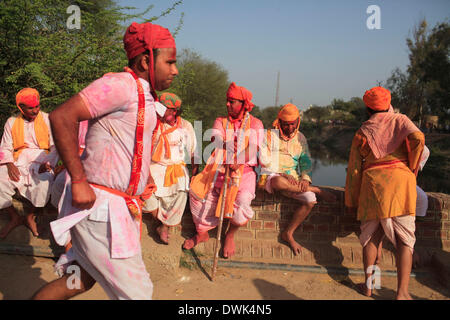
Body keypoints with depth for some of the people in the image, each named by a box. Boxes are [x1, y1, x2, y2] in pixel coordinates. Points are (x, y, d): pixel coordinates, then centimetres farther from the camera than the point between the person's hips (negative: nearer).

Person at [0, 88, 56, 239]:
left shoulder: (47, 120, 7)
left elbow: (55, 147, 2)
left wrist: (47, 164, -15)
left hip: (40, 162, -2)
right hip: (18, 163, 3)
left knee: (45, 181, -34)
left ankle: (31, 216, -8)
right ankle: (14, 217, -1)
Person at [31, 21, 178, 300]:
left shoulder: (146, 96, 15)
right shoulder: (121, 84, -15)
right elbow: (62, 117, -23)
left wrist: (144, 175, 15)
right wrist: (78, 180, -22)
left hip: (119, 206, 9)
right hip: (100, 205, -9)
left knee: (83, 280, 20)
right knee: (136, 291, 1)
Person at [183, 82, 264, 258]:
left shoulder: (255, 123, 6)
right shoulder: (221, 121, 15)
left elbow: (254, 149, -8)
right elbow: (215, 140, -3)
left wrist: (237, 162, -27)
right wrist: (226, 145, -26)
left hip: (244, 170, -2)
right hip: (219, 168, 3)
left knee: (243, 199, -30)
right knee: (198, 189, -22)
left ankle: (230, 234, 0)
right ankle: (202, 232, -1)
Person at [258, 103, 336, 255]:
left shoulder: (300, 137, 12)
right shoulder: (270, 135, -1)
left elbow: (306, 161, 10)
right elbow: (266, 161, -9)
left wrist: (305, 179, -10)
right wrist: (284, 175, -20)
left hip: (293, 180, 4)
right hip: (270, 176, -4)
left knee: (310, 200, -21)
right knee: (279, 182, -40)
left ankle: (288, 233, -7)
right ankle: (316, 190, -19)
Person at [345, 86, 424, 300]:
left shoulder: (362, 131, 12)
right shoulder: (400, 120, 11)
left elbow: (354, 169, 10)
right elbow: (418, 138, -11)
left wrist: (351, 201, 15)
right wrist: (412, 168, 4)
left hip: (373, 181, 1)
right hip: (400, 179, -1)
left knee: (371, 235, 14)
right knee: (404, 239, 5)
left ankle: (368, 284, 17)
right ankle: (402, 292, 1)